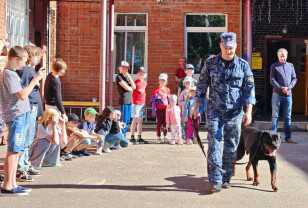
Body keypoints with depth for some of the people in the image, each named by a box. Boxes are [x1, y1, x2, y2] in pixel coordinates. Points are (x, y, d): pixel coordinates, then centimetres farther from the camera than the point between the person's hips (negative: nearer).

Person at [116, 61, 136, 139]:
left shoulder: (126, 77, 20)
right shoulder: (119, 77, -4)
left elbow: (134, 87, 7)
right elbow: (126, 87, -13)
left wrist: (129, 76, 2)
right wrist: (131, 89, 8)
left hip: (129, 101, 8)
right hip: (123, 101, -8)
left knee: (127, 121, 9)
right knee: (123, 120, -8)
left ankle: (124, 137, 14)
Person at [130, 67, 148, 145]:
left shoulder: (145, 83, 12)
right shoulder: (135, 82, -9)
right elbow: (132, 91, -9)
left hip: (143, 104, 7)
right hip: (136, 104, -7)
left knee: (140, 121, 9)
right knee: (135, 120, -4)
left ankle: (139, 138, 14)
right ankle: (132, 137, 0)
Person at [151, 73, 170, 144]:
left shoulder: (167, 89, 10)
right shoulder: (156, 90, -2)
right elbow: (153, 101, -2)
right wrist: (154, 110, -7)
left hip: (166, 108, 3)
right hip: (159, 108, -3)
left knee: (165, 122, 4)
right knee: (159, 122, 1)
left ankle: (165, 137, 10)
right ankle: (158, 138, 7)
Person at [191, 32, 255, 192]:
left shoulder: (243, 65, 2)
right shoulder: (211, 64, 2)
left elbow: (249, 90, 2)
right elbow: (201, 86, 7)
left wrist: (248, 112, -8)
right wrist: (195, 108, 4)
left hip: (235, 113, 1)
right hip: (215, 111, -1)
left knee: (231, 147, 6)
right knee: (215, 144, -10)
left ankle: (226, 179, 17)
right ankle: (215, 180, -11)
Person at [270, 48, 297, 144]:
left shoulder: (290, 66, 13)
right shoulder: (274, 66, 2)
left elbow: (294, 78, 11)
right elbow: (272, 80, -4)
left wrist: (289, 87, -8)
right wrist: (281, 88, -15)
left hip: (288, 94, 3)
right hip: (277, 94, -3)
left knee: (288, 116, 4)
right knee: (275, 115, 0)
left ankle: (288, 137, 8)